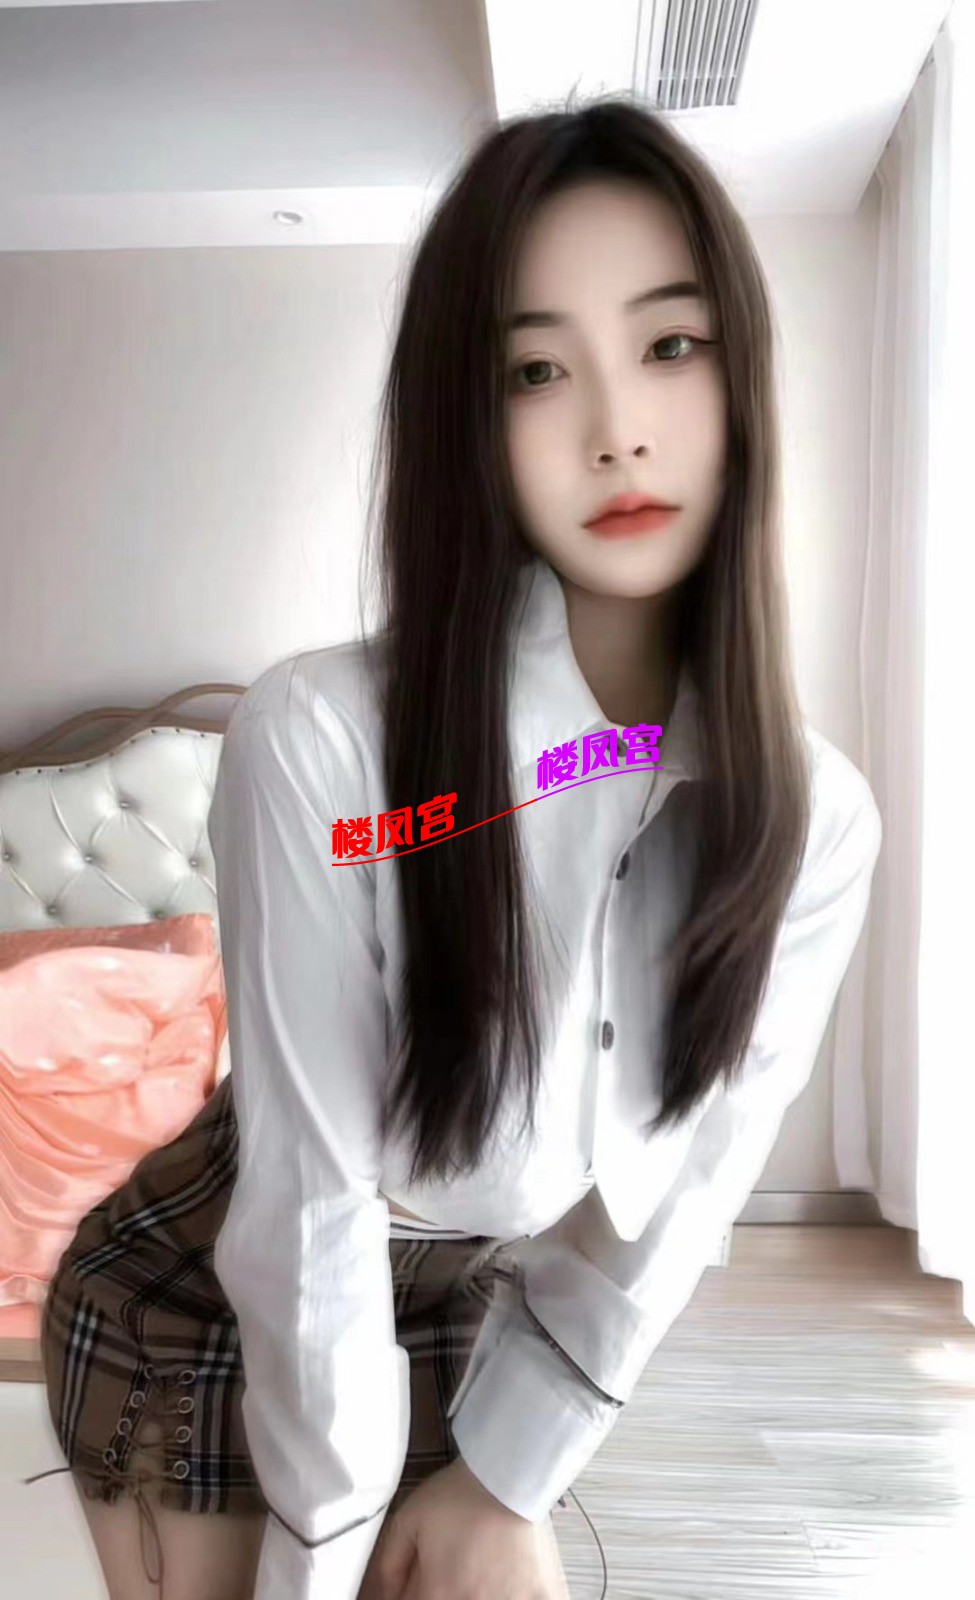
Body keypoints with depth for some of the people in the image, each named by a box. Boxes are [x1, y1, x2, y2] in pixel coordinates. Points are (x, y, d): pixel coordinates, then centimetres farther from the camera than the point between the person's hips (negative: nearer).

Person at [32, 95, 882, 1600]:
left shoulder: (815, 816, -17)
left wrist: (502, 1476, -2)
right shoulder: (321, 736, -31)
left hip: (476, 1314, 4)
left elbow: (687, 1186, -9)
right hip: (211, 1299, -3)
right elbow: (307, 1194, -23)